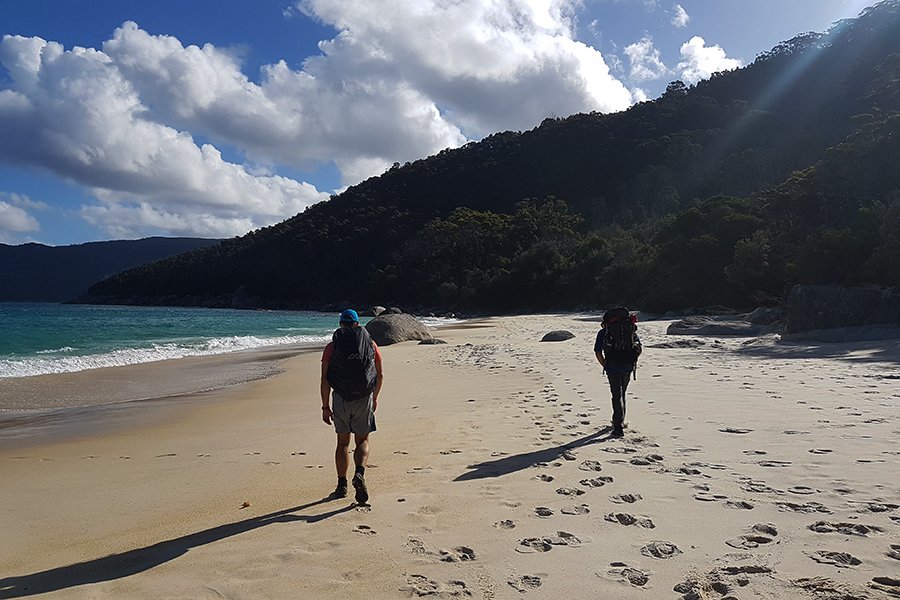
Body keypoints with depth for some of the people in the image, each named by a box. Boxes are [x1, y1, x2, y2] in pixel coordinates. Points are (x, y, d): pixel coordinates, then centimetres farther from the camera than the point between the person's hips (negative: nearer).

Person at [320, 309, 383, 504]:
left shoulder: (332, 346, 2)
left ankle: (342, 485, 16)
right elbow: (380, 375, 9)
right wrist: (375, 398, 23)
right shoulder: (371, 344, 6)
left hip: (341, 399, 0)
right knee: (362, 441, 11)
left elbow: (325, 379, -3)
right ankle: (360, 474, -14)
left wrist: (325, 407, 2)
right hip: (364, 399, 0)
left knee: (343, 442, 13)